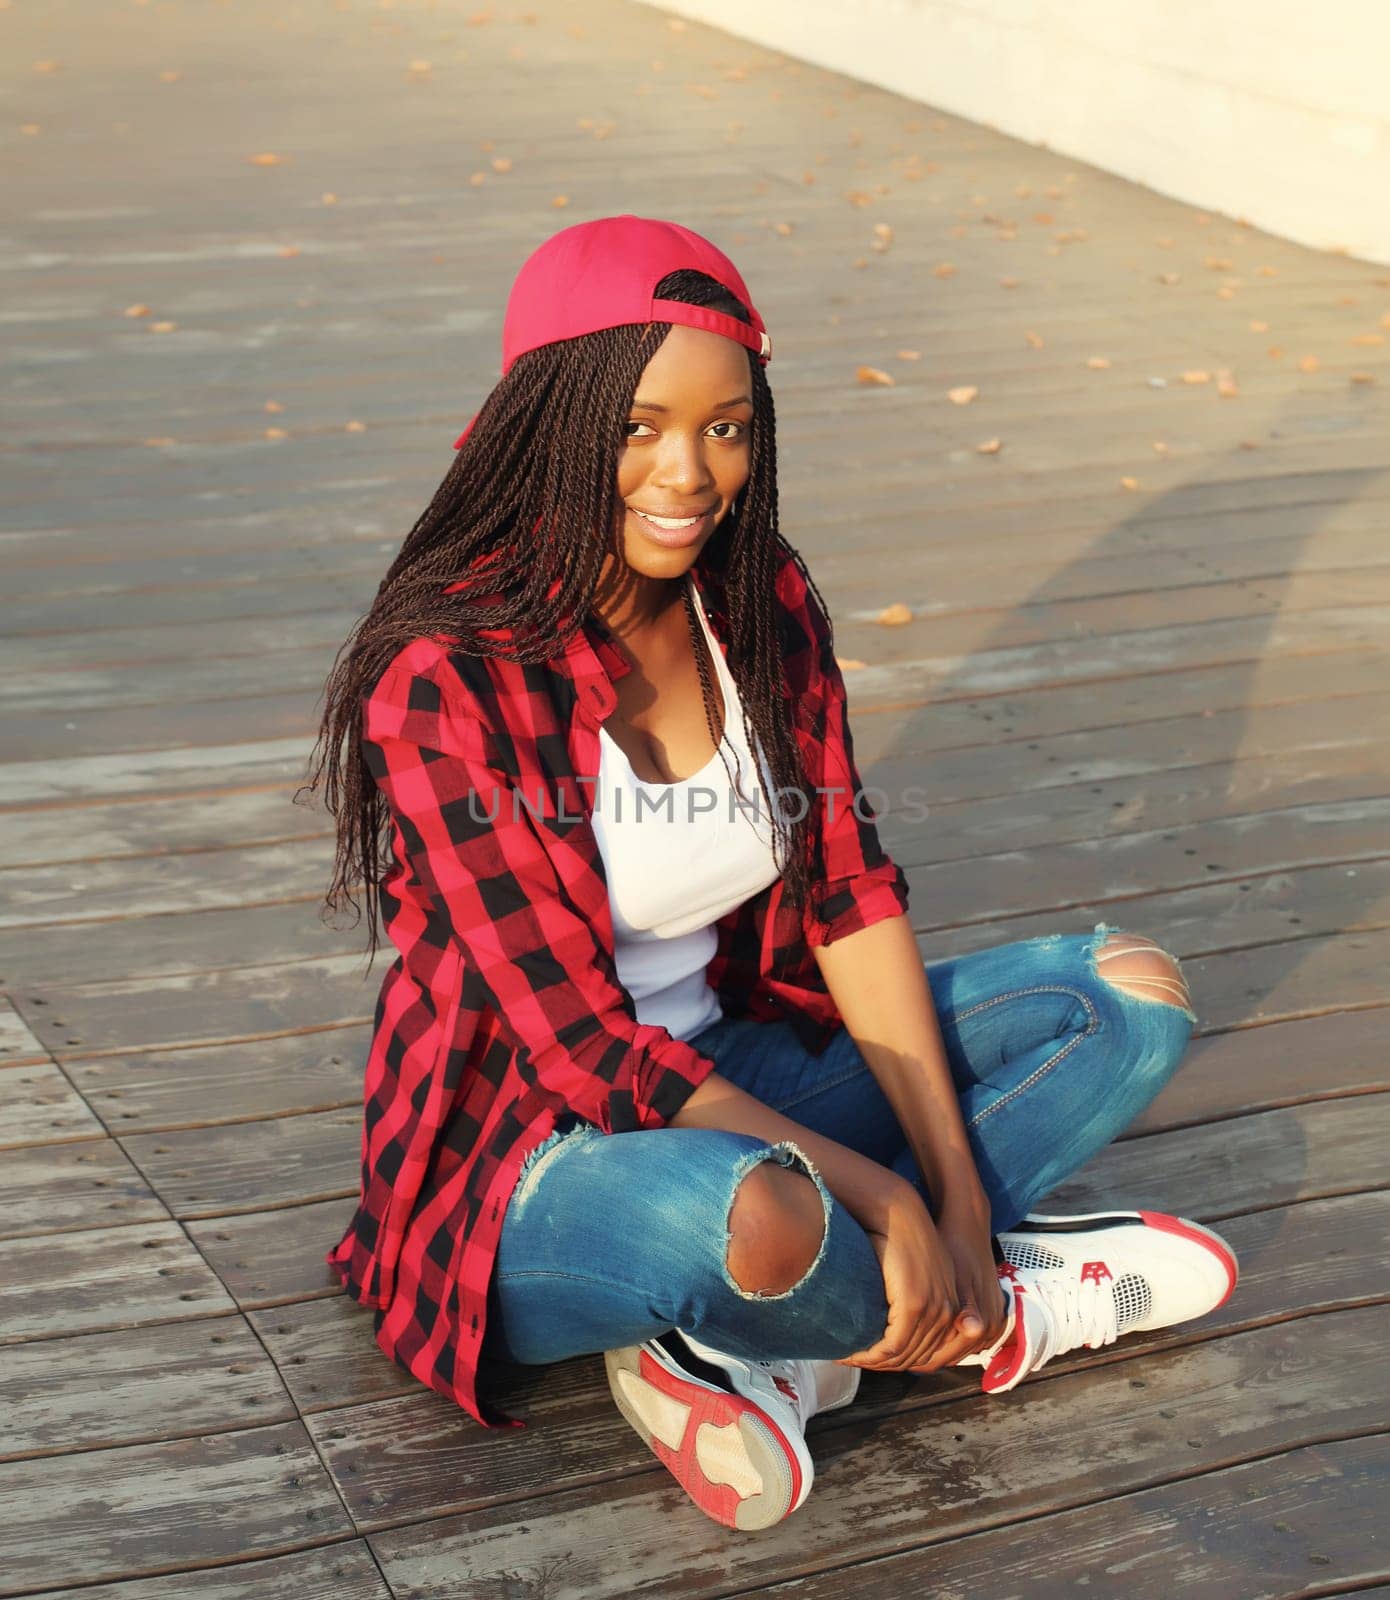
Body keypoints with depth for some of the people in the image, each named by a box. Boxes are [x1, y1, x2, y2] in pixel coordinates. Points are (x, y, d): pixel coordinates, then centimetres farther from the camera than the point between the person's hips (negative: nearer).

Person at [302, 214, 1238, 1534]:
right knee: (757, 1217, -40)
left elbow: (851, 903, -1)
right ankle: (996, 1310, -4)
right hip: (527, 1165, -7)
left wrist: (955, 1191, -10)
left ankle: (766, 1352, -13)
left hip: (728, 1080, 7)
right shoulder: (447, 679, -22)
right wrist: (883, 1196, -24)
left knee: (1133, 995, 0)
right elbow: (577, 1044, -23)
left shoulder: (764, 606, -3)